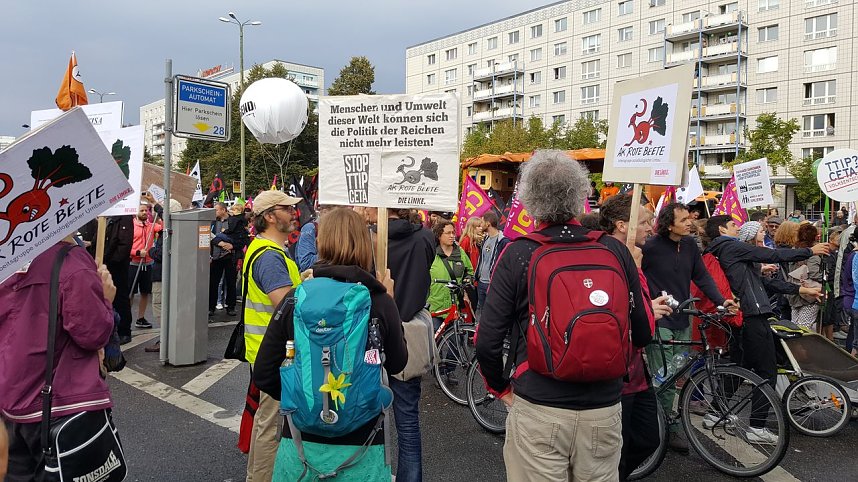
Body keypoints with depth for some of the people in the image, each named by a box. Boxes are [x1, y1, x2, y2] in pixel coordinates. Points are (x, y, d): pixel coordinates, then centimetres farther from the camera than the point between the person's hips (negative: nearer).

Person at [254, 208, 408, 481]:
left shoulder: (294, 299, -10)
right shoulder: (380, 303, -13)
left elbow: (264, 374, -6)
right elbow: (397, 364, 2)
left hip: (301, 440, 1)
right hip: (361, 445, -1)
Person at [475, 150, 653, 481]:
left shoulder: (517, 254, -10)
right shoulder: (615, 250, -4)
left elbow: (487, 342, -10)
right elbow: (643, 333, 4)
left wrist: (501, 387, 8)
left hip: (538, 409, -2)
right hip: (604, 409, 3)